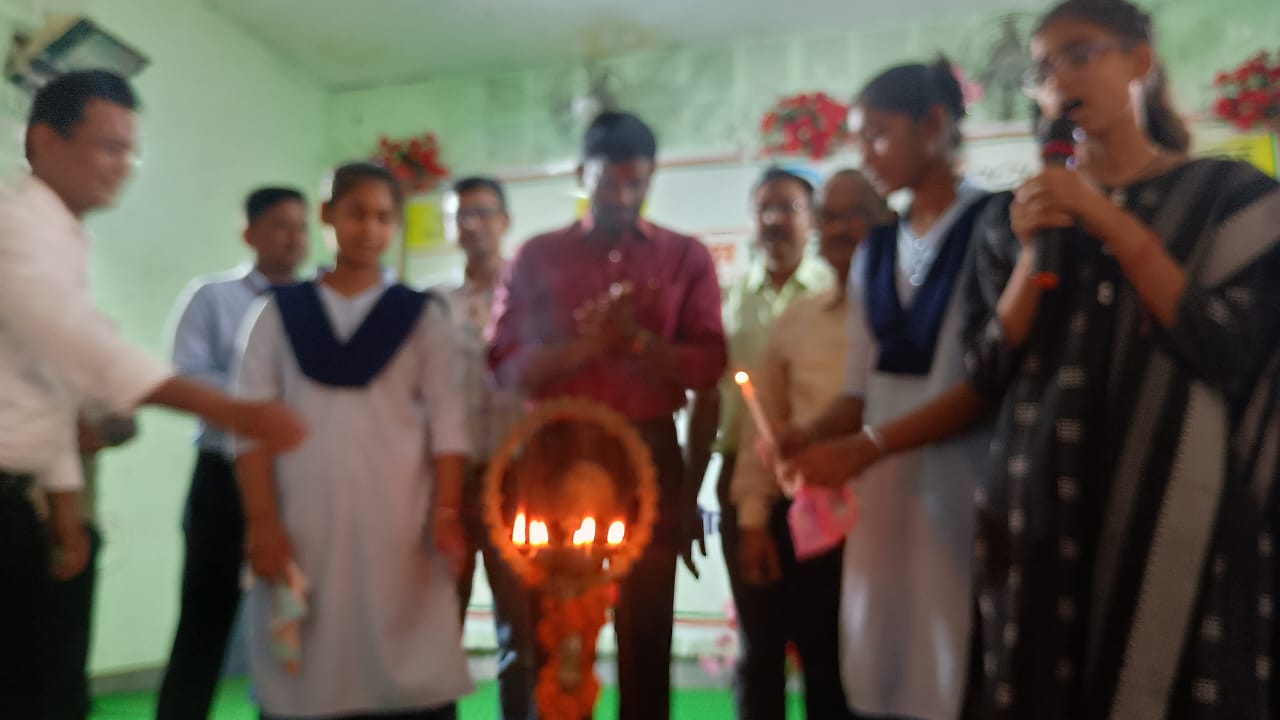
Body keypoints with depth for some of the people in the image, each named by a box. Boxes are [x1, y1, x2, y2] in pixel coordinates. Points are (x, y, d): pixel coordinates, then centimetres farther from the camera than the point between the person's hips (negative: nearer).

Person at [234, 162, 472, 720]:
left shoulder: (423, 316, 9)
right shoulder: (281, 312, 10)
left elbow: (447, 422, 2)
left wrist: (446, 512, -8)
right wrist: (261, 521, -6)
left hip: (400, 525, -1)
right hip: (302, 525, 1)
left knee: (413, 675, -3)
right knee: (304, 674, 4)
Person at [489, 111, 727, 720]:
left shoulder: (686, 257, 6)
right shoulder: (536, 257, 7)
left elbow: (706, 366, -2)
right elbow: (507, 365, -1)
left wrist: (637, 339, -17)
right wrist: (581, 345, -16)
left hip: (649, 458, 0)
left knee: (646, 632, 6)